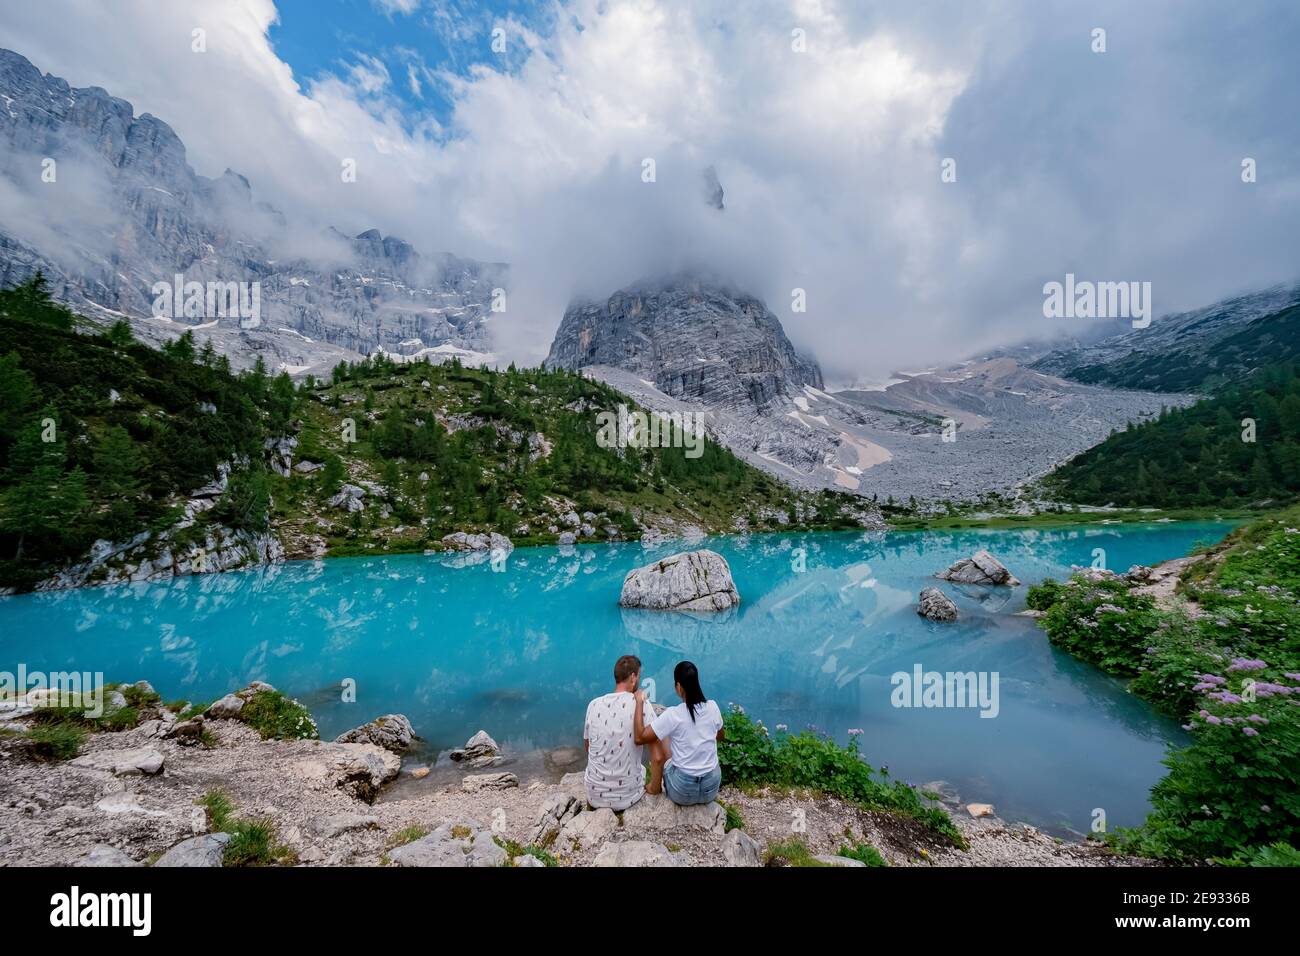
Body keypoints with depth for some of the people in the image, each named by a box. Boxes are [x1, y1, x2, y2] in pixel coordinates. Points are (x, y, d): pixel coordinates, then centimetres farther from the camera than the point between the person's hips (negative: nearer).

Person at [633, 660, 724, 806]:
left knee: (657, 738, 14)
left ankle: (654, 787, 30)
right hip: (711, 788, 4)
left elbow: (639, 737, -19)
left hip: (682, 793, -4)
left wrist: (639, 702, -11)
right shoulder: (713, 706, -8)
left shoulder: (673, 714, -22)